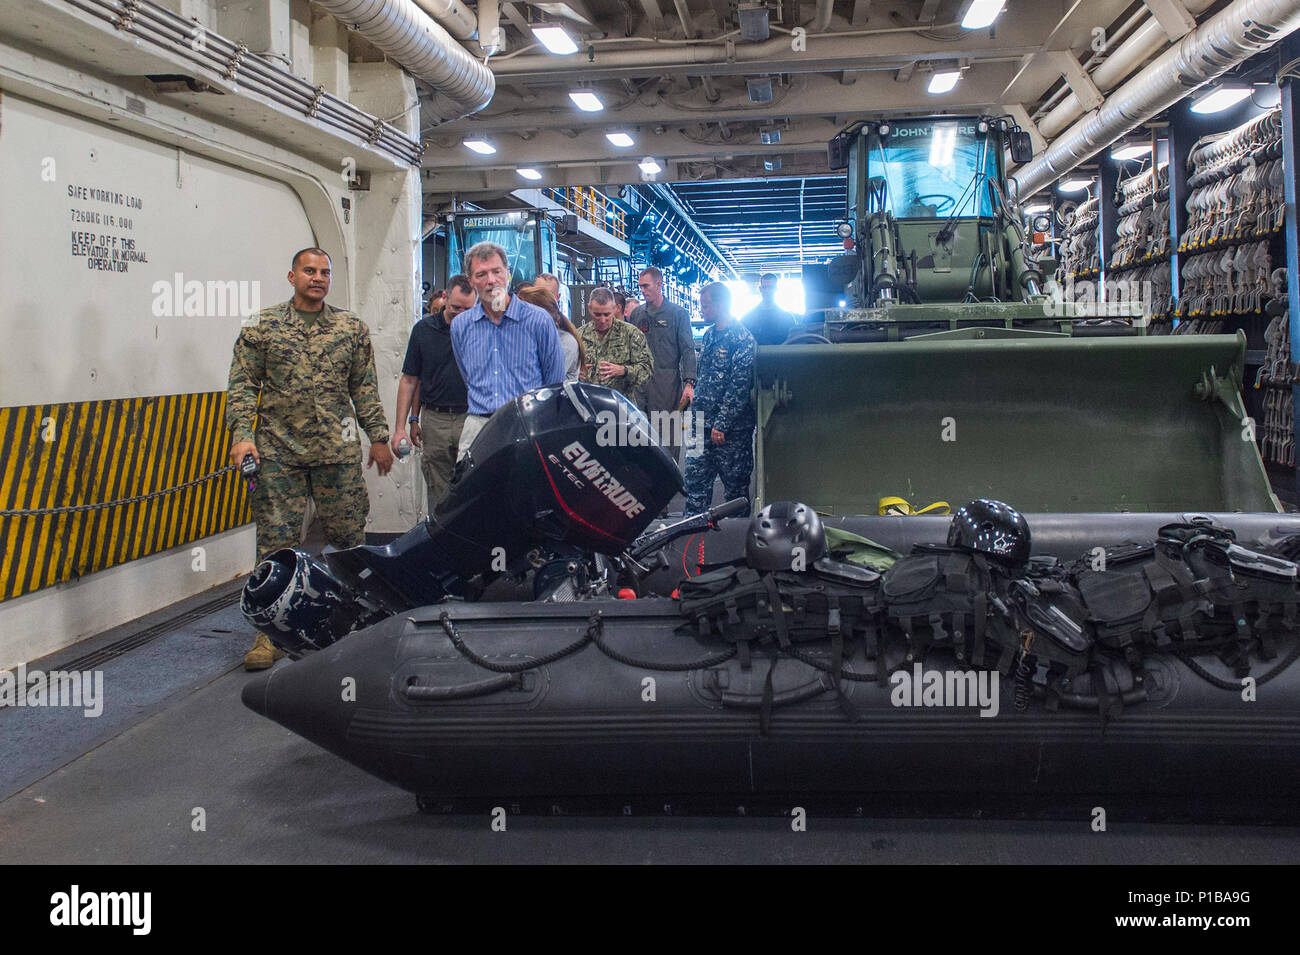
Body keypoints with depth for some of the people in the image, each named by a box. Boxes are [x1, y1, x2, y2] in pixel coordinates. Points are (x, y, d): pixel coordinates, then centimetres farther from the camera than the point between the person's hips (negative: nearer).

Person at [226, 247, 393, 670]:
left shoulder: (352, 329, 9)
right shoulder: (262, 326, 4)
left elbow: (365, 388, 14)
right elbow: (242, 383, 3)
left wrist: (378, 437, 11)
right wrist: (242, 433, -9)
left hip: (338, 451, 1)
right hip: (278, 453, -1)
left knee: (349, 535, 6)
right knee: (276, 540, -1)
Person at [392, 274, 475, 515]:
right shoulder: (424, 329, 6)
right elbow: (410, 380, 9)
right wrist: (400, 426, 5)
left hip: (472, 420, -2)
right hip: (435, 420, 2)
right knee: (438, 494, 6)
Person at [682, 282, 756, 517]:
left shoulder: (742, 340, -13)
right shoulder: (709, 335, 13)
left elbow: (740, 386, -18)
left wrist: (721, 424, -20)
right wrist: (694, 414, 17)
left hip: (732, 429, -8)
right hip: (703, 425, 8)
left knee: (735, 484, 4)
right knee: (695, 480, 8)